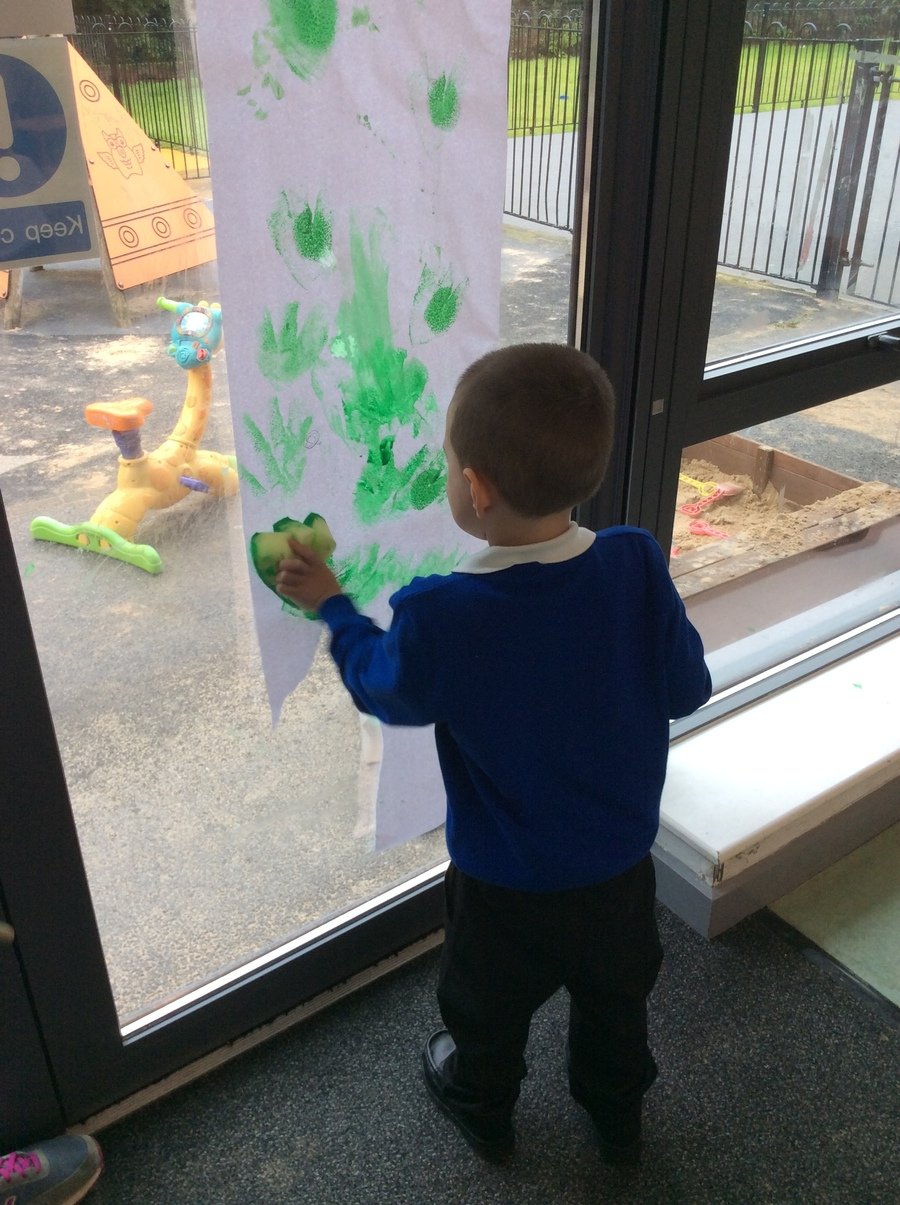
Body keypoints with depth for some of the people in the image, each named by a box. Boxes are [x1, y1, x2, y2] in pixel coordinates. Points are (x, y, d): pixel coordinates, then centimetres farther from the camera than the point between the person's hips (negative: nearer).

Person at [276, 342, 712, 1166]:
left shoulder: (439, 617, -31)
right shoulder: (638, 566, -24)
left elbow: (388, 692, -9)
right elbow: (688, 691, -10)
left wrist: (331, 606, 6)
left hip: (504, 883, -2)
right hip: (622, 864, 3)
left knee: (490, 1011, 28)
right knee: (616, 998, 30)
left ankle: (484, 1113, 57)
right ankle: (619, 1119, 56)